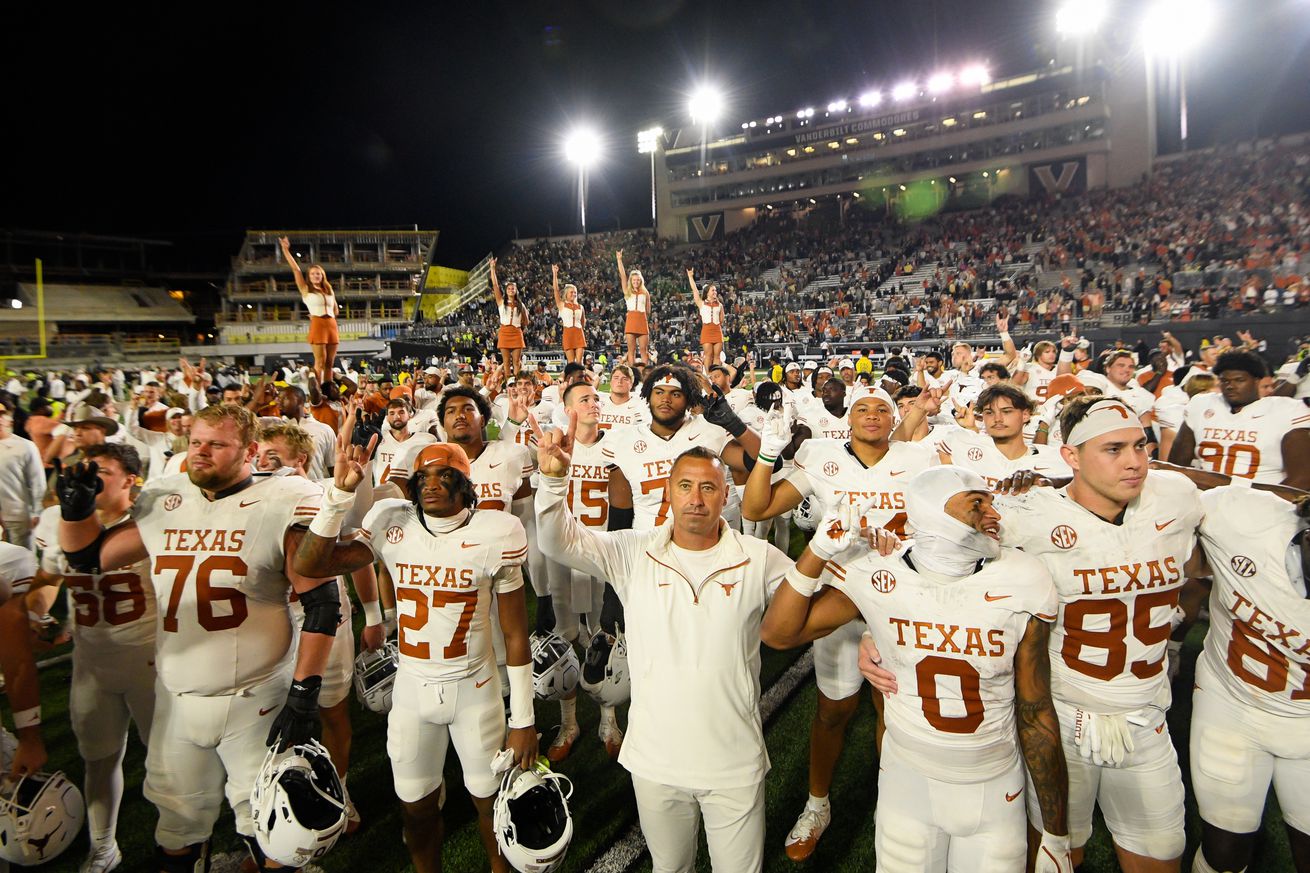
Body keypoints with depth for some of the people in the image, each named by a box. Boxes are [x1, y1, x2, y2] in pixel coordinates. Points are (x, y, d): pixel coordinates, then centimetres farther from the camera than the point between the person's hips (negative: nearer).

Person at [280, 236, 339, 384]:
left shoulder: (329, 291, 19)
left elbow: (336, 311, 24)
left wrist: (328, 316, 5)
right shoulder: (306, 289, 6)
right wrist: (285, 250, -6)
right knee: (320, 362, -8)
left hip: (332, 325, 5)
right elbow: (296, 269, -1)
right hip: (317, 325, -4)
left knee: (329, 363, 4)